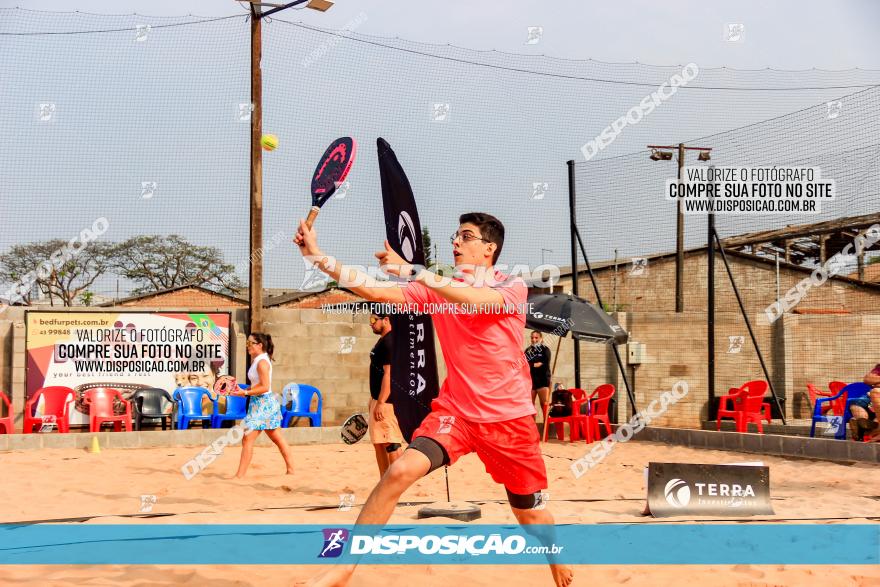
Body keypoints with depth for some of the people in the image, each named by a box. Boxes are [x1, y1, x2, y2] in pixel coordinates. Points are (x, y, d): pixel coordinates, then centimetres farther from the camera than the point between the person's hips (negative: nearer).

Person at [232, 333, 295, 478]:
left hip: (263, 404, -11)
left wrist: (245, 392, -23)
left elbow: (265, 387, -23)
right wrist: (243, 390, 4)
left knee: (247, 439, -10)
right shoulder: (256, 360, 11)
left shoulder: (262, 362, -17)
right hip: (258, 403, 11)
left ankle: (239, 476, -9)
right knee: (278, 439, 15)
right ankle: (291, 469, 22)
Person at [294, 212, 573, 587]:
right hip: (454, 410, 2)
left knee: (531, 515, 9)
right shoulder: (437, 290, 3)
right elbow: (375, 292, -7)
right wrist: (317, 256, -17)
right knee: (399, 472, -24)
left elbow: (474, 300, -29)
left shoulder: (513, 288, -7)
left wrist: (411, 269, -32)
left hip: (509, 418, -1)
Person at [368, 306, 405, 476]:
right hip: (378, 400, 11)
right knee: (378, 443, 13)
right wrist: (373, 399, 23)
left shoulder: (390, 341, -15)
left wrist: (381, 403, -24)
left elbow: (389, 374, -21)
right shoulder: (382, 341, 16)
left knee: (391, 443, -10)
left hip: (386, 401, -11)